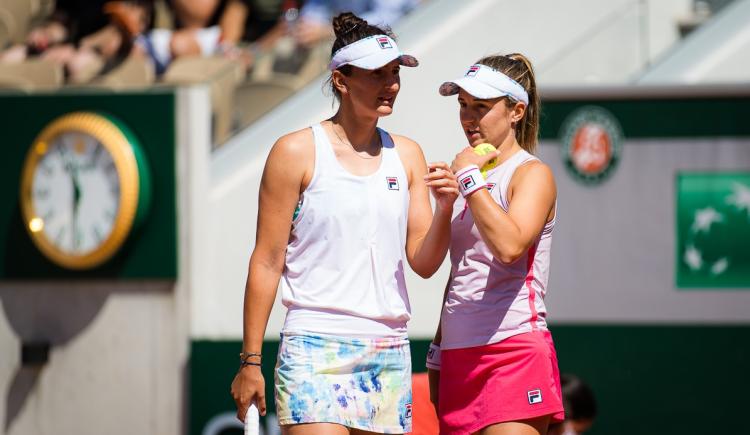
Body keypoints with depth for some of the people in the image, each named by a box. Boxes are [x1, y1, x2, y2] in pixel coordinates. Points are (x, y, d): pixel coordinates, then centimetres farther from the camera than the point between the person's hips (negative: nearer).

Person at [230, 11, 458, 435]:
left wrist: (444, 208, -9)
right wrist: (250, 361, -4)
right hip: (315, 349, -5)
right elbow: (266, 262, -1)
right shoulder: (297, 152, -2)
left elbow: (424, 262, 10)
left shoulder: (407, 156, 11)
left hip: (389, 352, 5)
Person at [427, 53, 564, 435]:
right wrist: (437, 354, 22)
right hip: (459, 357, 8)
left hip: (515, 353, -8)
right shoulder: (467, 177, 17)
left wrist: (469, 178, -16)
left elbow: (509, 245, -25)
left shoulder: (532, 174, -5)